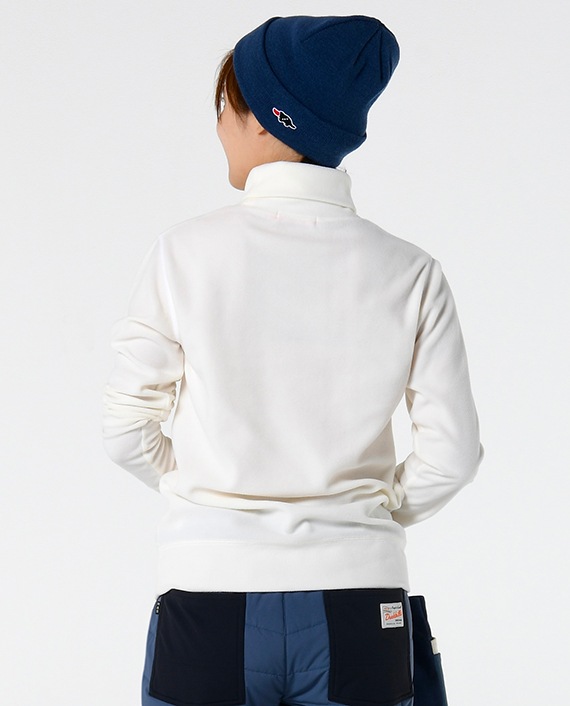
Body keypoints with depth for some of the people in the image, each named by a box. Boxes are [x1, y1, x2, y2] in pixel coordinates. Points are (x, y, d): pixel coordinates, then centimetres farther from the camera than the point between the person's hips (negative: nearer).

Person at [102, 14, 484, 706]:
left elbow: (126, 428, -1)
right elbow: (452, 451, -2)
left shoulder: (187, 250, -6)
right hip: (358, 604, 1)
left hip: (210, 594, -1)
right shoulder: (409, 271, -2)